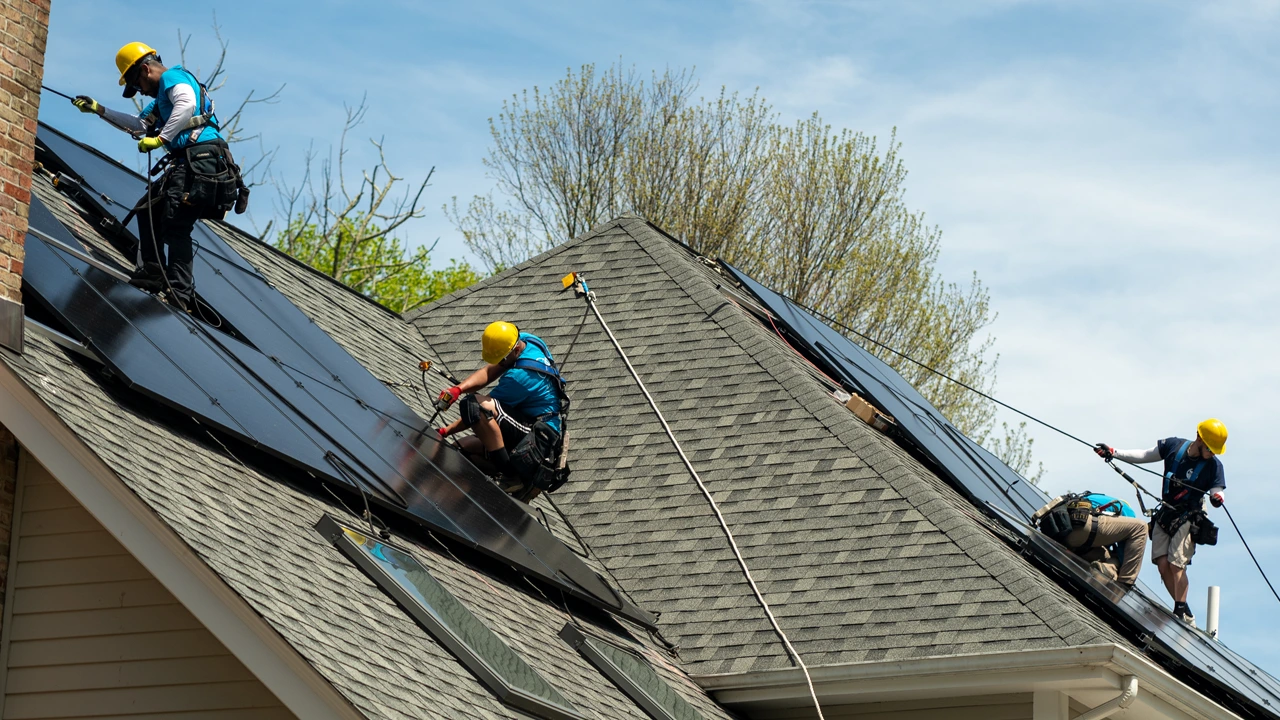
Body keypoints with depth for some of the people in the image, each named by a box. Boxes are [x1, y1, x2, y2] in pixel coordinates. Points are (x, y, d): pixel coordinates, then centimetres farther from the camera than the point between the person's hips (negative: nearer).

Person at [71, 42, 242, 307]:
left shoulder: (173, 77, 0)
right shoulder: (162, 97, 30)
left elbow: (186, 105, -21)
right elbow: (139, 125, 35)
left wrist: (161, 139, -22)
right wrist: (99, 110, 33)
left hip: (201, 160, -11)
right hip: (190, 165, 11)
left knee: (175, 226, -13)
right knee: (148, 209, 18)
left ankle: (179, 292, -15)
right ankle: (153, 272, 14)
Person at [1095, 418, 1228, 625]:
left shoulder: (1214, 465, -10)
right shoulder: (1174, 446, -3)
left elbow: (1218, 490, -10)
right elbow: (1144, 456, 8)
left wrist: (1217, 497, -34)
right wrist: (1113, 452, 3)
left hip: (1188, 519, -4)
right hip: (1165, 514, 4)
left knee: (1176, 565, -17)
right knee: (1163, 565, -5)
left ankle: (1182, 613, -11)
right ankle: (1183, 610, 5)